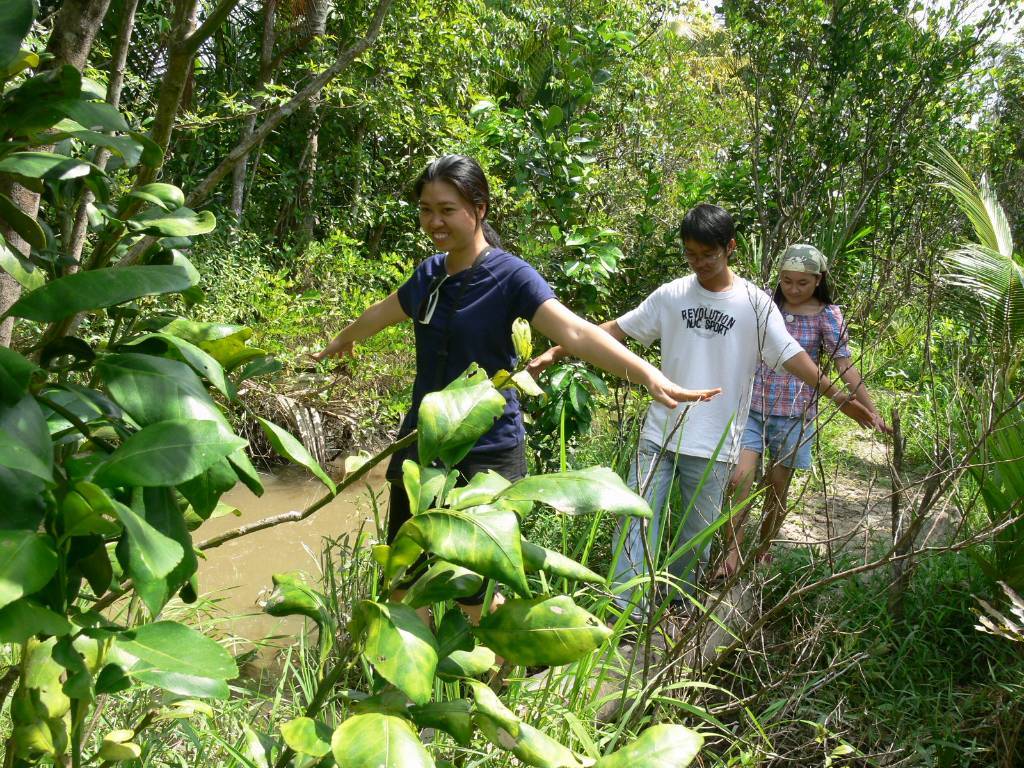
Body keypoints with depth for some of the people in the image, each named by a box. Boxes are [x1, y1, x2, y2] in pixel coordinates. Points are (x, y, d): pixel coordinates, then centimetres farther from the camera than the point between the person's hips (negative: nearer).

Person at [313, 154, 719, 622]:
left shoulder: (510, 276, -13)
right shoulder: (429, 273, 6)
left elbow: (575, 333, -27)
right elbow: (379, 315, 26)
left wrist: (649, 375, -42)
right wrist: (338, 344, 45)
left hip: (485, 453, -6)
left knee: (473, 596, -2)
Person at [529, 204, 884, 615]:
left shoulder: (755, 304, -2)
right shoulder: (670, 295, 3)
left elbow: (791, 356, -5)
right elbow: (614, 329, 6)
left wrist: (838, 396, -14)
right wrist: (555, 353, 2)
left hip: (714, 443, -1)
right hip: (660, 433, 2)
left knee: (699, 529, 9)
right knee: (636, 518, -4)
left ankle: (681, 602, 28)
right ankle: (624, 611, 0)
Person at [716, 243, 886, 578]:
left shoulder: (827, 315, -4)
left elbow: (845, 366, -5)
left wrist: (872, 411, -10)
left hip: (794, 412, -1)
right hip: (753, 405, 1)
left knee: (778, 486, 8)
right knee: (740, 478, -11)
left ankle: (763, 551, 27)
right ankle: (731, 551, 0)